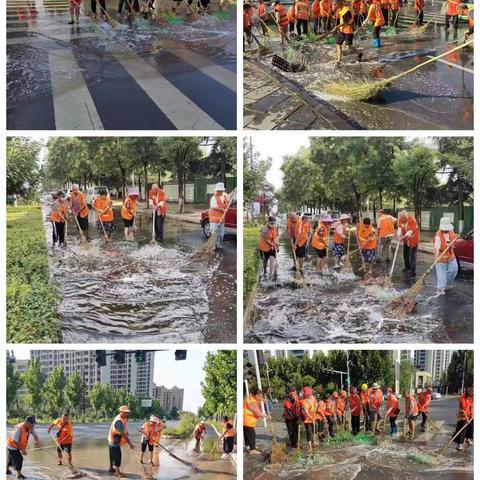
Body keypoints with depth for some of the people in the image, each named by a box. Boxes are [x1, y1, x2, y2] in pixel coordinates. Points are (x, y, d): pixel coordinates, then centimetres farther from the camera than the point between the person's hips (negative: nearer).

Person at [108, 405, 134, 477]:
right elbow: (123, 434, -32)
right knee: (117, 456, -7)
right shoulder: (119, 421, -28)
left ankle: (111, 468, 35)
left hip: (113, 441, 10)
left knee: (113, 455, 21)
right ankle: (117, 472, -4)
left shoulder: (123, 419, 5)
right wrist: (130, 444, -33)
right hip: (114, 442, -10)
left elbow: (124, 432, 10)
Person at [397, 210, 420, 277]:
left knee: (412, 255, -9)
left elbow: (410, 232, -31)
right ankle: (407, 267, 39)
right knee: (405, 253, 19)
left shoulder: (412, 220, -28)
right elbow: (400, 228, -9)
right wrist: (399, 235, -26)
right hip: (406, 240, 7)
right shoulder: (401, 219, -7)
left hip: (413, 239, -7)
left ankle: (413, 271, -6)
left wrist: (403, 237, -37)